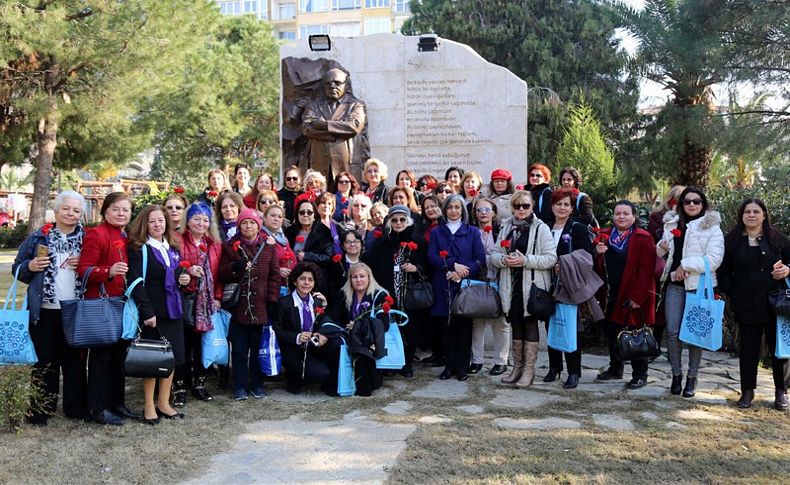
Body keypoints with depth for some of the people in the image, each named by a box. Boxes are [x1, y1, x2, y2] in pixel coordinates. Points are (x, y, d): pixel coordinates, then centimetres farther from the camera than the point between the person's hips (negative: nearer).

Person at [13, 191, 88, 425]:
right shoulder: (39, 237, 5)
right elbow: (17, 269, 10)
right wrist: (30, 267, -11)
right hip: (44, 311, -1)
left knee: (75, 360, 8)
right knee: (45, 360, 4)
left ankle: (75, 406, 18)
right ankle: (41, 409, 14)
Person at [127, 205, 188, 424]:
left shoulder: (173, 248, 14)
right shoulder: (139, 248, -7)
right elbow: (136, 282, -14)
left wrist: (183, 279, 3)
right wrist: (147, 312, -20)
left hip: (173, 310, 6)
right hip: (152, 312, -6)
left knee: (172, 356, 8)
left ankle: (164, 403, 20)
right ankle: (149, 406, 11)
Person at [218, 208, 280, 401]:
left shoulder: (269, 246, 7)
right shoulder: (230, 246, 6)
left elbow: (274, 275, 6)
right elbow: (221, 274, 3)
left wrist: (272, 300, -2)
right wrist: (235, 267, -17)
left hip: (261, 306, 1)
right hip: (238, 306, 0)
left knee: (259, 348, 9)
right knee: (239, 350, 4)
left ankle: (257, 384, 21)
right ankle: (240, 386, 13)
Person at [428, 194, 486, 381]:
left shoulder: (472, 232, 9)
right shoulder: (436, 232, 12)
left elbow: (480, 259, -1)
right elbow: (432, 257, -2)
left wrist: (461, 272, -14)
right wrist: (454, 265, -15)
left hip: (465, 284, -1)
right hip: (443, 286, 1)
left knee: (464, 325, 0)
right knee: (447, 326, 2)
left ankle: (462, 366, 7)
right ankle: (449, 365, 10)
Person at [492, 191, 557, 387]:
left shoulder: (541, 229, -5)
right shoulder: (506, 227, 12)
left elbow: (551, 258, -11)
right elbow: (494, 254, 11)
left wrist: (526, 260, -20)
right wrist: (503, 259, -11)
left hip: (533, 285, -5)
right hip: (511, 284, 5)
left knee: (530, 324, 1)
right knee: (516, 324, 12)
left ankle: (529, 369, 9)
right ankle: (517, 366, 24)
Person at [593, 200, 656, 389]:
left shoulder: (643, 239, -8)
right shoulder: (604, 236, 10)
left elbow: (646, 271, -13)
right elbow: (596, 266, 15)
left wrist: (637, 297, -19)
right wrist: (597, 252, -7)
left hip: (632, 297, -6)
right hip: (610, 296, 6)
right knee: (611, 332, 14)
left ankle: (640, 375, 12)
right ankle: (615, 368, 30)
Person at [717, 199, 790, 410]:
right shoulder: (732, 240, 6)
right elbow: (723, 271, 7)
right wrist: (730, 293, -3)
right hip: (746, 303, 0)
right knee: (748, 347, 6)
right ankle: (747, 391, 15)